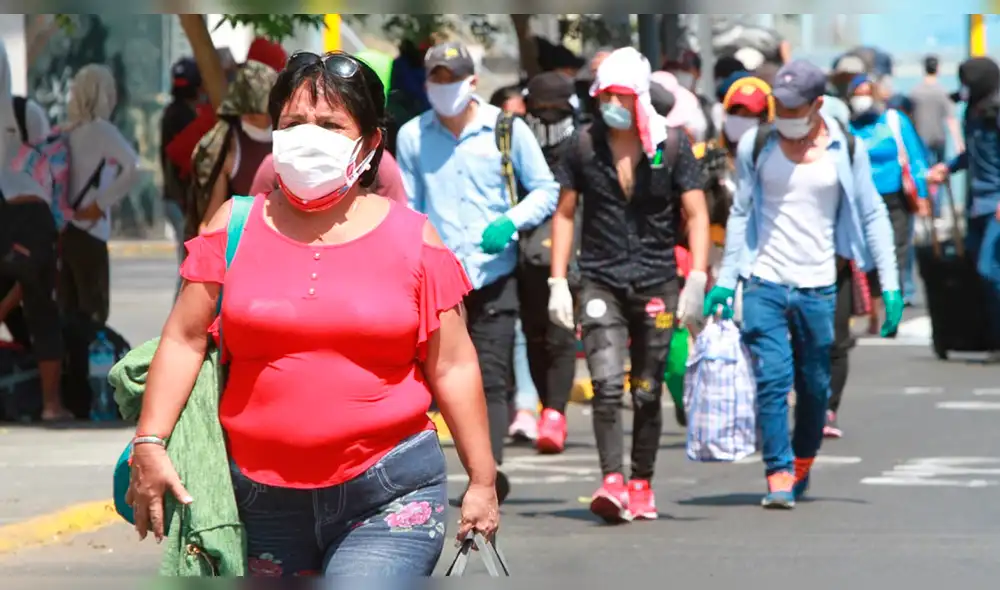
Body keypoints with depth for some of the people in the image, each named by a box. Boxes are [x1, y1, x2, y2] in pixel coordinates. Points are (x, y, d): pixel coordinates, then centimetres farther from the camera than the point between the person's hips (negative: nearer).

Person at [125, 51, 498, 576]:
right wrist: (150, 444, -5)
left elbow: (453, 367, 6)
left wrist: (482, 482, 5)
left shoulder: (412, 238, 4)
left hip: (389, 497, -2)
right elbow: (184, 340, 5)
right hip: (264, 499, 2)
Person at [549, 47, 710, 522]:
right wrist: (557, 282, 2)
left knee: (648, 393, 6)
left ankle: (642, 484, 18)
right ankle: (612, 482, -22)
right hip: (601, 283, 0)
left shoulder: (672, 145, 0)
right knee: (607, 385, -15)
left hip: (657, 285, 0)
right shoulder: (583, 145, 3)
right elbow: (564, 214, 9)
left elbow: (695, 215, 0)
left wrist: (696, 280, -11)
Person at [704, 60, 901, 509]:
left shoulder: (845, 149, 1)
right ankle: (779, 475, -10)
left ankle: (803, 464, 30)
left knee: (815, 386, 7)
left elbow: (872, 215, 5)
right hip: (765, 282, 0)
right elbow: (740, 214, 10)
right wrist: (725, 281, 5)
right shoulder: (755, 146, 2)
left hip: (819, 286, 0)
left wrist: (889, 284, 0)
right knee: (772, 379, -13)